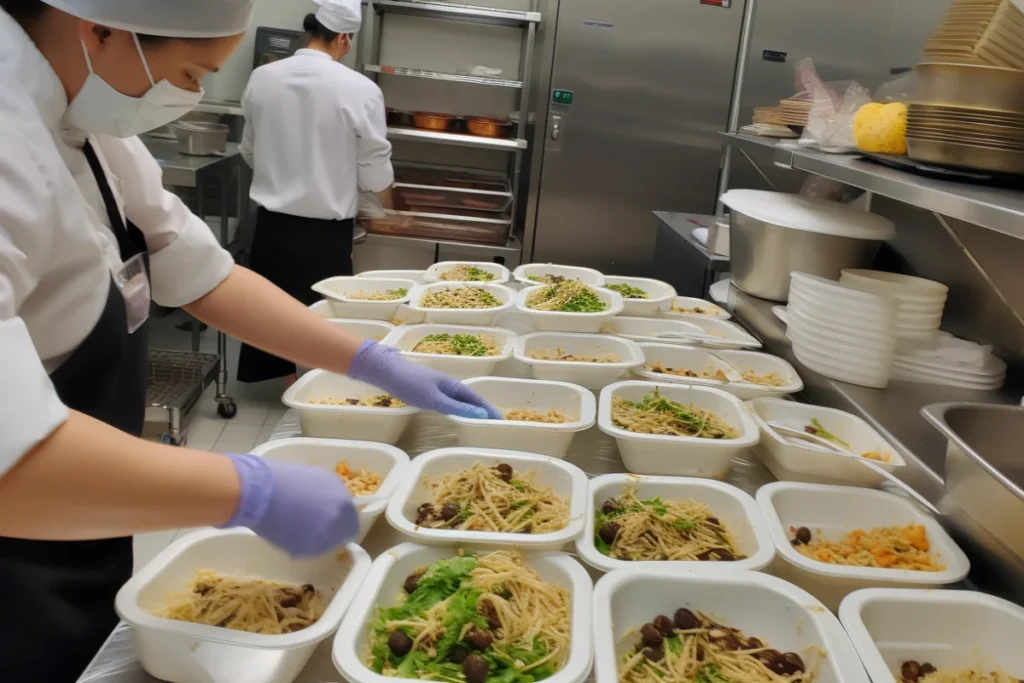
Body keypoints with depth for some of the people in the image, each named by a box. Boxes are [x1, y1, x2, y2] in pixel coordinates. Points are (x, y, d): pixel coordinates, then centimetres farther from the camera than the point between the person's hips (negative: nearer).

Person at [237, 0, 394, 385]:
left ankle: (293, 388, 32)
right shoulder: (359, 90, -15)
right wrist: (388, 209, 14)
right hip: (326, 229, -3)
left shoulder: (262, 78, -4)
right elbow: (375, 168, -7)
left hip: (273, 222, 4)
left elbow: (250, 151, 9)